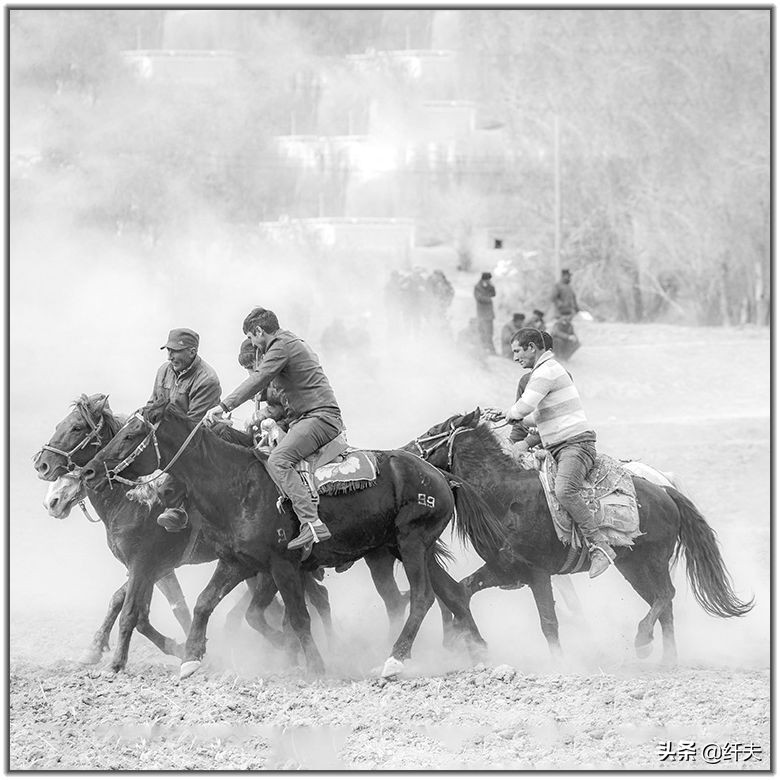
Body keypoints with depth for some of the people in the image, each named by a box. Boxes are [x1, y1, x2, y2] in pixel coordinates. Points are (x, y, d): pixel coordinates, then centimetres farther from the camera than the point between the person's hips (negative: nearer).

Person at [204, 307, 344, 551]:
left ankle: (312, 524, -37)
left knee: (278, 461, -26)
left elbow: (257, 381, -19)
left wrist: (223, 406, -21)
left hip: (320, 416, -11)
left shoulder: (281, 346, -9)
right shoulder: (292, 343, 23)